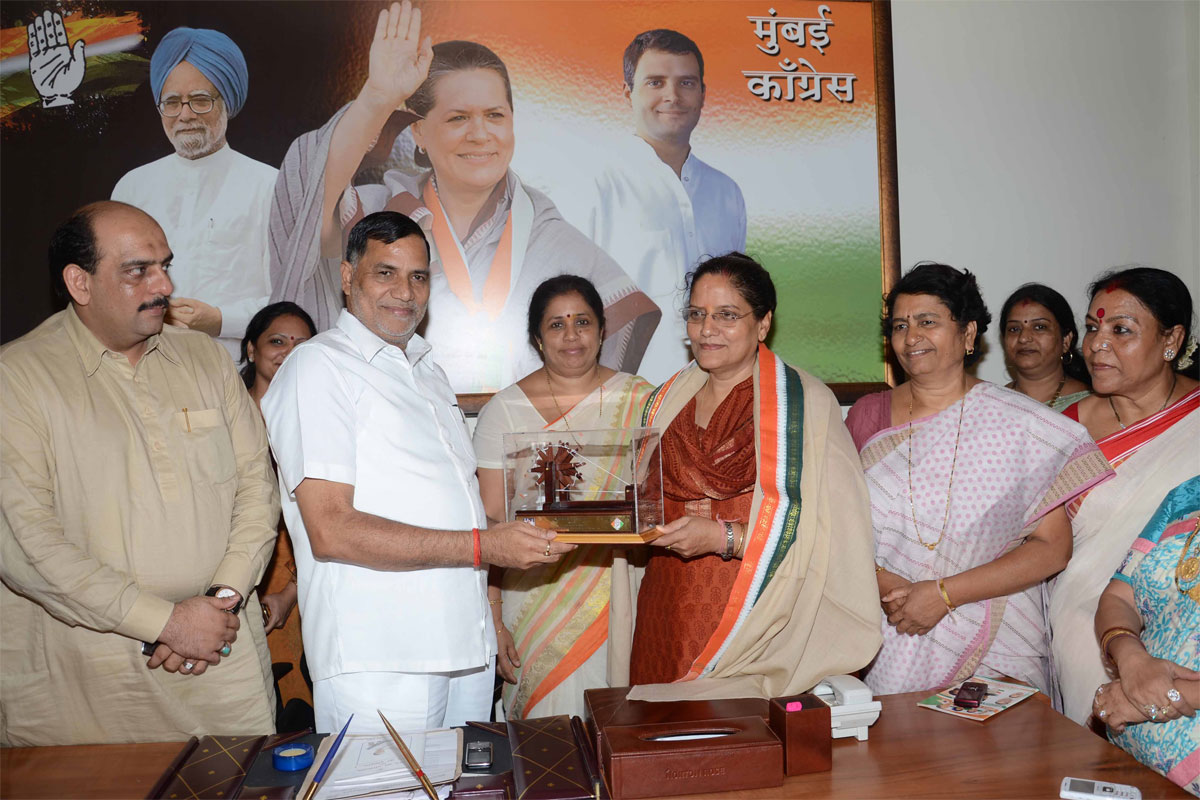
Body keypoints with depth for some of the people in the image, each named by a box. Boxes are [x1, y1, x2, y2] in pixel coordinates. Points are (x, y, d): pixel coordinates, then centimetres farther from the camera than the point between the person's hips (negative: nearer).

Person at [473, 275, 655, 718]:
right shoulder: (504, 411, 0)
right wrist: (492, 620, -5)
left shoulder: (641, 400, 3)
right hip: (536, 597, -1)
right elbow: (489, 524, 0)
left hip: (624, 598, 1)